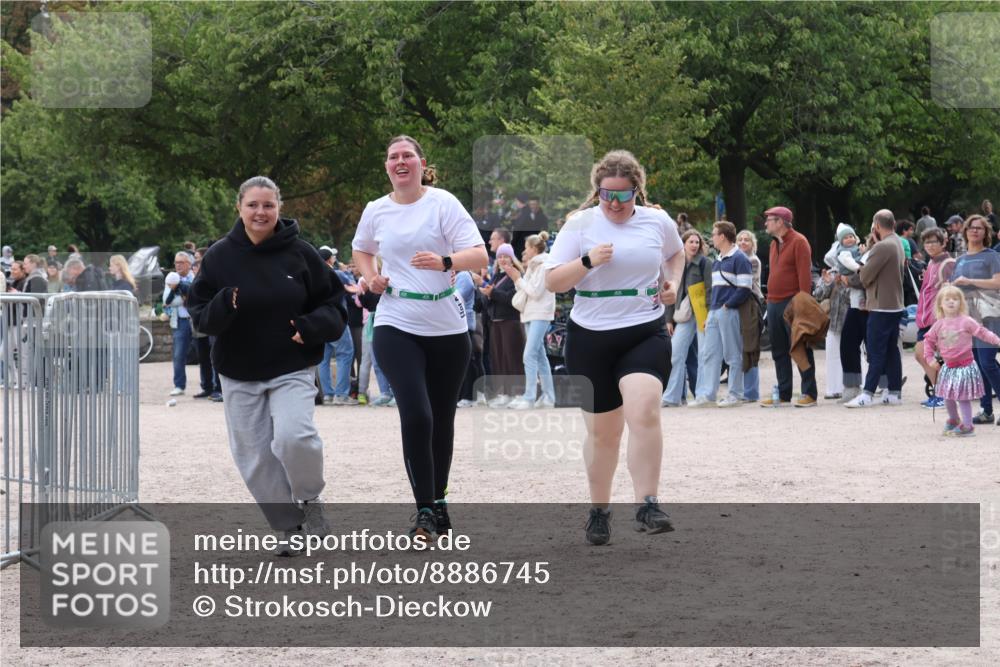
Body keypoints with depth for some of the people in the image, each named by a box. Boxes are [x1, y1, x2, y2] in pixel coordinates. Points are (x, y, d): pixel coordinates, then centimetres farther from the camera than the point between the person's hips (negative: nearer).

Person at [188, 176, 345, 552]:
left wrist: (312, 326, -14)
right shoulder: (219, 256, -2)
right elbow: (200, 315, 0)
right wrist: (223, 306, -22)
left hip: (292, 369, -2)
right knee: (255, 458, 3)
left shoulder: (300, 253, -2)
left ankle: (311, 500, 3)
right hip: (238, 374, 2)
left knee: (293, 436, -24)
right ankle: (288, 526, 22)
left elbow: (333, 304, 6)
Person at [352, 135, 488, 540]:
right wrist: (370, 276, 6)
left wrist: (445, 262, -33)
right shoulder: (376, 211, 5)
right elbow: (361, 249, 27)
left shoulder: (443, 203, -5)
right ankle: (424, 510, -9)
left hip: (447, 327, 0)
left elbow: (479, 256, -13)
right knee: (416, 415, -17)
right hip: (396, 327, 0)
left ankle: (438, 500, 30)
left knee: (442, 420, 10)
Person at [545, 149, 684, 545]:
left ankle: (647, 506, -25)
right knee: (602, 431, 7)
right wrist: (587, 261, -19)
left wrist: (673, 283, 8)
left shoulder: (658, 222, 4)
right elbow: (552, 282, -4)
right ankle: (599, 510, 27)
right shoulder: (580, 224, -2)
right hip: (590, 338, 0)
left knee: (643, 410, -24)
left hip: (645, 333, 0)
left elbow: (675, 254, 27)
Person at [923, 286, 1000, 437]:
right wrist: (929, 358, 4)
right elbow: (929, 340, 11)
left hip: (964, 366, -5)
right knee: (947, 397, 14)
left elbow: (982, 332, -8)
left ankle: (967, 426, 2)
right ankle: (953, 419, 37)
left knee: (963, 397, -6)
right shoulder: (938, 325, 2)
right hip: (948, 366, 5)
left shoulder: (966, 321, -10)